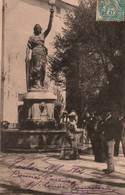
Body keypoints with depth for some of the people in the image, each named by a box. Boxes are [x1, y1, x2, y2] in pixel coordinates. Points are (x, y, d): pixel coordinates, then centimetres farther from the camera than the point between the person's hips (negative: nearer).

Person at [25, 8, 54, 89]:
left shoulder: (43, 35, 22)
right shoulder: (31, 38, 14)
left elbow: (49, 27, 15)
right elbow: (28, 47, 7)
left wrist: (51, 16, 7)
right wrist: (27, 56, -8)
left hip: (43, 55, 5)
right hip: (36, 54, -5)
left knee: (42, 71, 1)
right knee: (36, 69, -17)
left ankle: (41, 85, 3)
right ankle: (35, 85, -19)